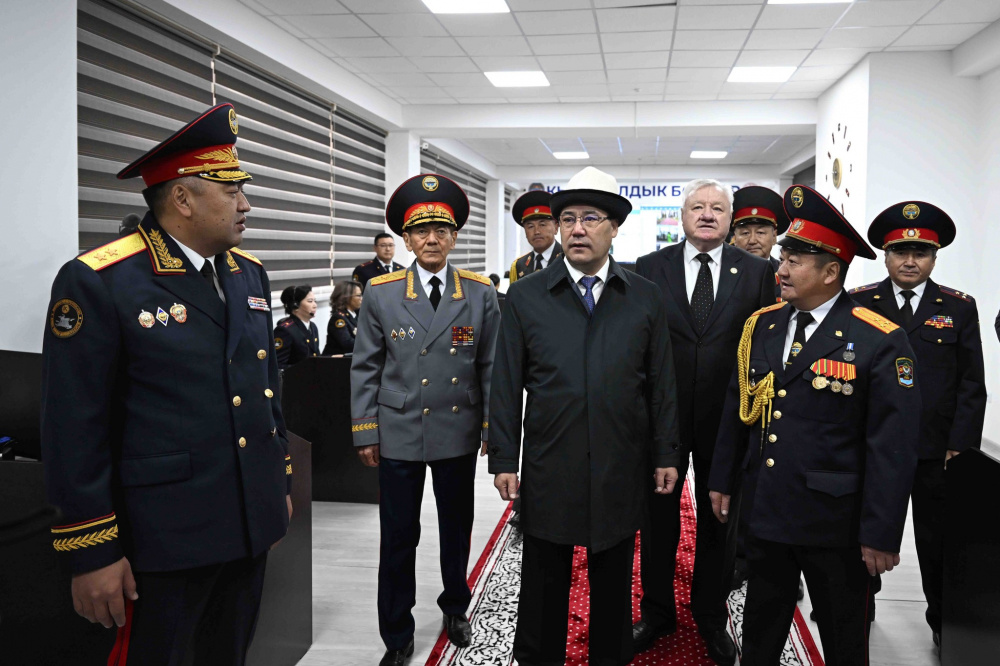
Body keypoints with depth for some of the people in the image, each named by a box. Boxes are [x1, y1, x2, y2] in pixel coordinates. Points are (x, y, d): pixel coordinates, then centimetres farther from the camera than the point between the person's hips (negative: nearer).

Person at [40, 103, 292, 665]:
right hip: (164, 538, -6)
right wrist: (91, 554, -12)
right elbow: (75, 429, -14)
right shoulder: (98, 282, -14)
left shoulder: (250, 274, 7)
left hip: (251, 525, 7)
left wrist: (281, 484, 16)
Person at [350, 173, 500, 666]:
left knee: (457, 527, 17)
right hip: (398, 433, -1)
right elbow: (365, 367, 2)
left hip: (459, 431, 1)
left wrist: (493, 427, 2)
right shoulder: (381, 293, -2)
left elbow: (490, 366, 3)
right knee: (398, 536, 7)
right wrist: (365, 431, 0)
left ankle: (456, 608, 41)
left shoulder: (481, 293, -1)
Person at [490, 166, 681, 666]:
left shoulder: (645, 298, 3)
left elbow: (661, 382, 6)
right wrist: (504, 460, -2)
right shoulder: (525, 296, 0)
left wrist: (666, 455, 4)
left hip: (621, 474, 1)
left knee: (614, 587, 15)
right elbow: (506, 385, 0)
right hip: (549, 474, 0)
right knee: (543, 589, 11)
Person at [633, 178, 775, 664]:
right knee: (658, 518, 13)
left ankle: (712, 617, 33)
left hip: (727, 419, 0)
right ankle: (657, 611, 33)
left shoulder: (756, 272, 0)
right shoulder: (649, 268, -1)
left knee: (718, 520, 14)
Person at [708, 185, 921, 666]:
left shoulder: (880, 342, -15)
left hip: (834, 524, -4)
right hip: (765, 513, 5)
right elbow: (737, 410, 10)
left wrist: (881, 535, -14)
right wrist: (722, 480, 12)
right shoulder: (761, 325, 2)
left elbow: (892, 446, -15)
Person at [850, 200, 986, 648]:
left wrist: (961, 447, -5)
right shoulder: (859, 304, 0)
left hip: (936, 450, 1)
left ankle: (943, 623, 31)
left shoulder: (960, 308, 2)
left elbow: (971, 384, 1)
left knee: (938, 542, 12)